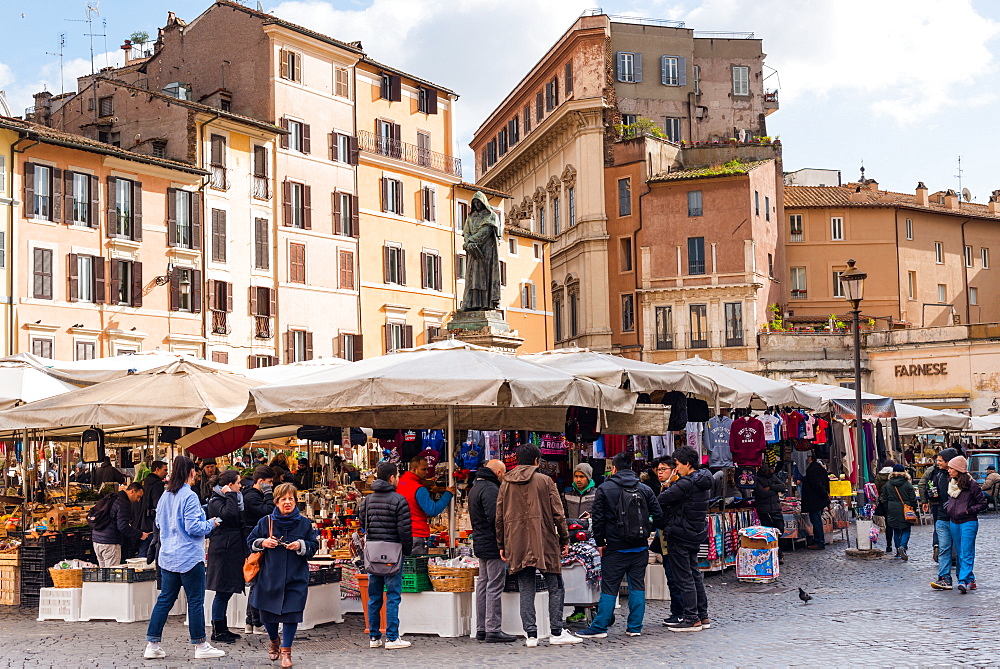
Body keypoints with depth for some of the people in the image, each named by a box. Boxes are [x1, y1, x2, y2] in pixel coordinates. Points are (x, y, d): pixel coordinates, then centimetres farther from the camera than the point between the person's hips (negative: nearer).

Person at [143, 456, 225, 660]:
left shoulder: (166, 495, 7)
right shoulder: (189, 496, -16)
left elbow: (159, 522, 17)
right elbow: (193, 527, -19)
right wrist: (210, 524, -3)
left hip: (168, 557, 8)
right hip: (189, 557, -7)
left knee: (165, 599, 11)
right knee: (195, 601, 2)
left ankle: (152, 645, 11)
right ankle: (200, 646, 9)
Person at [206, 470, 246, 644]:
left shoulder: (233, 499, 18)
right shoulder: (216, 502, -11)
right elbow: (228, 513, -32)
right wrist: (230, 495, -20)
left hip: (233, 551, 9)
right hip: (222, 551, -9)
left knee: (226, 592, 12)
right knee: (222, 592, -6)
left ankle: (223, 629, 18)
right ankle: (217, 631, 0)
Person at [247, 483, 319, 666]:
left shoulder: (304, 523, 1)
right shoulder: (265, 522, 1)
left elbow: (314, 545, 4)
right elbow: (250, 541, 10)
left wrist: (301, 546, -14)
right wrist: (262, 543, -10)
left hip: (296, 578, -1)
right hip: (270, 577, 1)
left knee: (291, 613, -5)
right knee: (267, 613, 10)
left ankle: (286, 651, 8)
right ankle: (274, 641, 40)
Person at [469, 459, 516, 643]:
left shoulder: (476, 487, 18)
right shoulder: (490, 489, -16)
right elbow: (495, 518, -23)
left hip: (480, 543, 11)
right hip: (493, 545, -11)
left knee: (483, 585, 13)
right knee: (495, 587, -7)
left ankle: (481, 629, 17)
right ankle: (493, 630, -6)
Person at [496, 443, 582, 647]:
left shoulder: (506, 483, 9)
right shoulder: (545, 481, 0)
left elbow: (500, 517, 9)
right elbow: (557, 514, -2)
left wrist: (501, 545, 15)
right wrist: (564, 539, 5)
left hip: (517, 544, 3)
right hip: (544, 542, -3)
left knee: (526, 590, 6)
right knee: (555, 588, 6)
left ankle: (531, 634, 3)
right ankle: (557, 633, 4)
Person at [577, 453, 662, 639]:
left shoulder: (604, 489, -3)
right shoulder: (645, 489, 5)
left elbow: (598, 519, -6)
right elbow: (658, 517, 4)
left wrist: (600, 542, 3)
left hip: (615, 547, -3)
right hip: (640, 547, 3)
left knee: (609, 588, 1)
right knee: (637, 586, 10)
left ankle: (600, 627, 3)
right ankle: (635, 627, 11)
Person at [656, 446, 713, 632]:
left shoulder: (686, 484, -20)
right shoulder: (703, 483, 9)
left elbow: (661, 500, -20)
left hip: (681, 535, -9)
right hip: (696, 533, 9)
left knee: (683, 577, -3)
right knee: (694, 573, 16)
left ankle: (691, 618, 0)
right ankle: (703, 616, 20)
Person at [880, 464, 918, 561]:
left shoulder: (888, 484, 2)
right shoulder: (907, 484, -6)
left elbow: (884, 499, 6)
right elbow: (913, 498, -4)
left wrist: (888, 510, 16)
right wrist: (913, 509, 8)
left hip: (892, 512, 3)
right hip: (905, 511, -3)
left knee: (896, 531, 12)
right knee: (906, 530, 5)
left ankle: (899, 552, 13)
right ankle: (903, 547, -18)